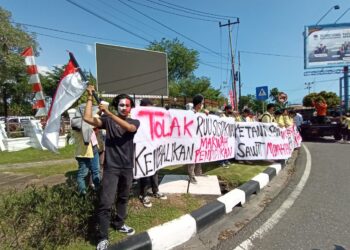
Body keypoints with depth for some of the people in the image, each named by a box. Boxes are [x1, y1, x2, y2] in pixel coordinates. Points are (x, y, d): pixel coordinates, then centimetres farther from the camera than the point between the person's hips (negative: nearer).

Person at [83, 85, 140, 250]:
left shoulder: (135, 122, 2)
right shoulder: (107, 120, -1)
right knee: (105, 202, -5)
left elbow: (128, 127, -22)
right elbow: (87, 118, -14)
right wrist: (90, 97, -13)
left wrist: (108, 112, -28)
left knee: (123, 198, 19)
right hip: (111, 167, -3)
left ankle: (119, 224, 40)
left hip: (127, 167, 3)